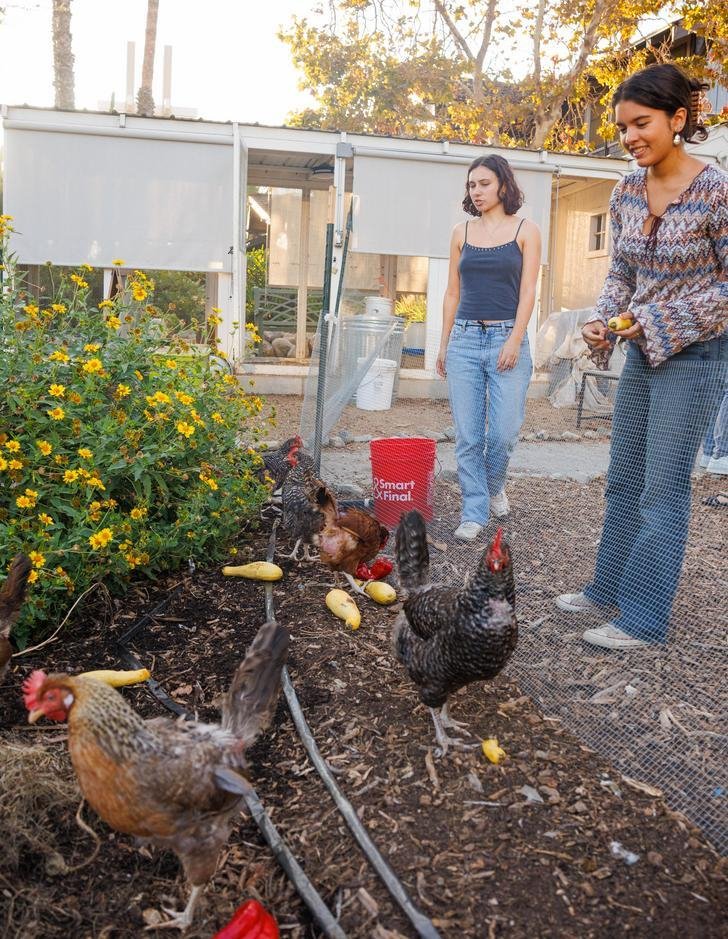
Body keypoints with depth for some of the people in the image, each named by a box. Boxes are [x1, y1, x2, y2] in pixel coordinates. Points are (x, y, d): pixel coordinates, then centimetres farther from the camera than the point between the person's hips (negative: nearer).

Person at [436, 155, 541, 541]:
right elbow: (452, 292, 13)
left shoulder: (525, 230, 4)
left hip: (506, 338, -2)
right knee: (468, 436, 0)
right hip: (465, 338, 2)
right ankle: (474, 512, 10)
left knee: (504, 432, -4)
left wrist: (515, 340, -12)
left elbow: (527, 291, -2)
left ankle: (494, 485, 27)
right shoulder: (461, 233, 12)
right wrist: (444, 344, 11)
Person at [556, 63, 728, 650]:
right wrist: (603, 322, -5)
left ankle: (644, 622, 9)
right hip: (641, 354, 7)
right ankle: (608, 589, 29)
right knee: (623, 480, 14)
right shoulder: (627, 192, 4)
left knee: (663, 489, -3)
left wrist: (664, 324, -18)